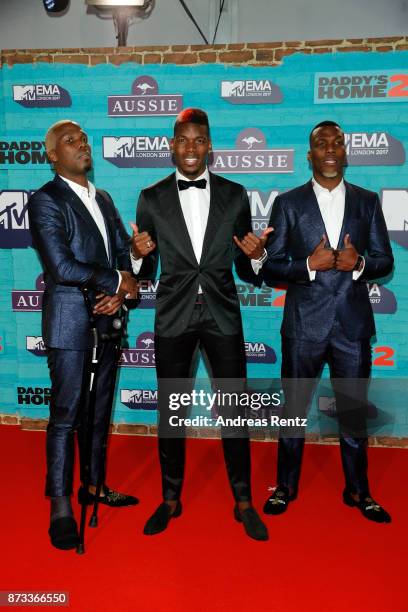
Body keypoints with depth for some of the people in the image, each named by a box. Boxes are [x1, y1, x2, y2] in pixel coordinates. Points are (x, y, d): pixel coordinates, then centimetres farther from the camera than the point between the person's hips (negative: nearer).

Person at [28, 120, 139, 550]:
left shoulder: (103, 199, 15)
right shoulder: (45, 201, -8)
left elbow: (125, 251, 13)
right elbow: (62, 267, -19)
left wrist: (119, 293, -6)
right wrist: (118, 282, -11)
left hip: (106, 319, 7)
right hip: (70, 324, -7)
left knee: (99, 410, 15)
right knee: (66, 414, 1)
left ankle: (94, 485, 31)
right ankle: (61, 505, 14)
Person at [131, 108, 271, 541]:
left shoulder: (234, 195, 4)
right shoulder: (152, 199, 4)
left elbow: (245, 271, 7)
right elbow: (144, 273, 6)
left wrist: (256, 255, -14)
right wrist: (139, 255, -15)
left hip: (222, 315, 0)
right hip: (173, 318, 1)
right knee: (169, 409, 11)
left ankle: (243, 501, 23)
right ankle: (171, 498, 29)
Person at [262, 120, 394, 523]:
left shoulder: (367, 201, 7)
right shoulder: (288, 203, 2)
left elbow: (385, 261, 7)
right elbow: (270, 268, -1)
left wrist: (359, 263, -14)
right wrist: (309, 264, -18)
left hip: (353, 324, 2)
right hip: (304, 324, -1)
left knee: (354, 410, 13)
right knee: (294, 409, 10)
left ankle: (358, 491, 31)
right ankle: (286, 488, 28)